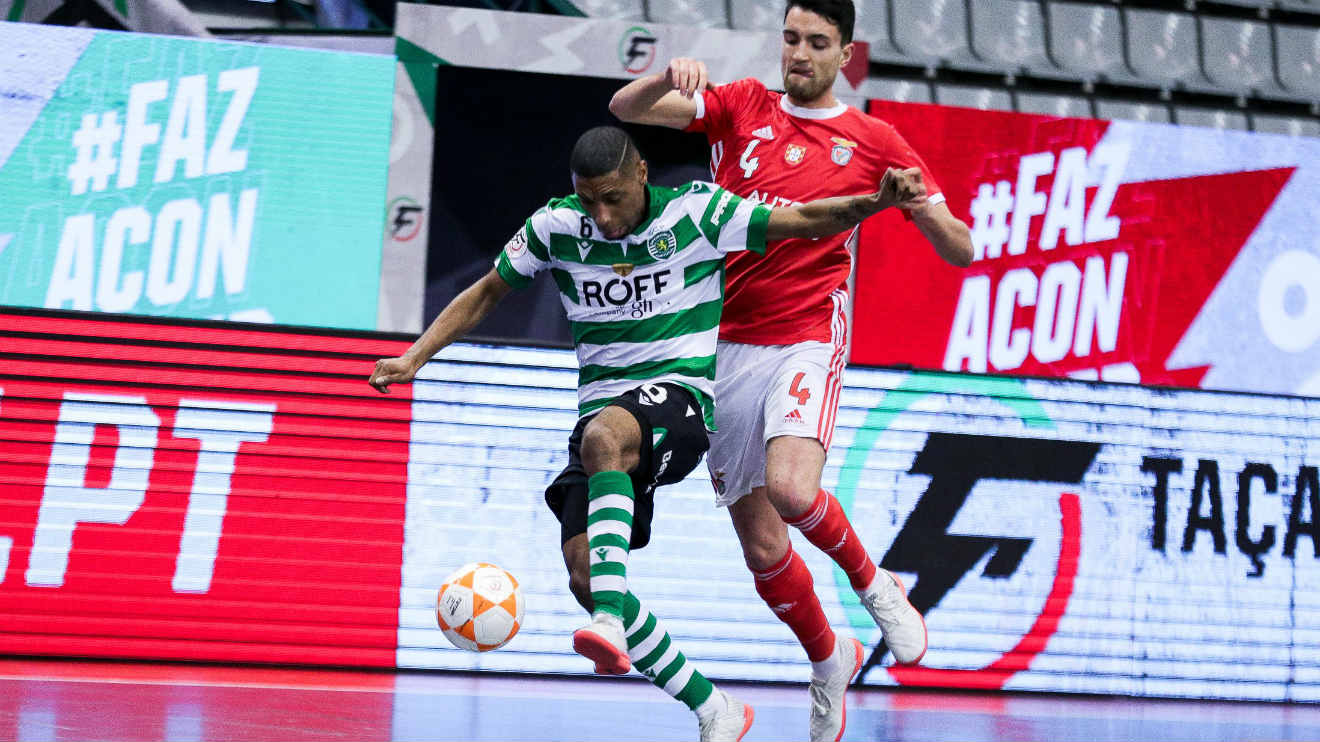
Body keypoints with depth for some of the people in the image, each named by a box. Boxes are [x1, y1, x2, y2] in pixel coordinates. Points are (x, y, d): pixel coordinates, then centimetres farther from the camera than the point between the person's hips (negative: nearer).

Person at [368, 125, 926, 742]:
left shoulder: (695, 211, -5)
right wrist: (413, 358, 5)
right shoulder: (556, 227, 2)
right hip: (603, 408, 4)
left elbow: (805, 221, -2)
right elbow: (485, 293, 14)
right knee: (583, 575, -13)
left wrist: (875, 202, -19)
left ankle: (609, 621, -51)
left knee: (601, 437, -39)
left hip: (682, 394, -4)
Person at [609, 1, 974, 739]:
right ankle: (830, 661, 31)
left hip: (808, 341, -3)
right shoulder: (743, 106, 10)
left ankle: (874, 583, -1)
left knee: (790, 486, -31)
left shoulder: (873, 139, 5)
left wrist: (926, 209, -18)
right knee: (762, 546, 5)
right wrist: (669, 77, -22)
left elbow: (962, 251, 5)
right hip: (726, 346, 3)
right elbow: (625, 108, 0)